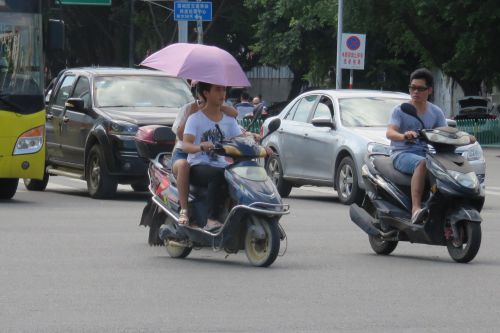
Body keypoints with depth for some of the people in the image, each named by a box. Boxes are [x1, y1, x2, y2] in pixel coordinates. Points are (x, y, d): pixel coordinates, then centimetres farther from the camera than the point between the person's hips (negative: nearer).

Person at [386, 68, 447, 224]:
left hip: (427, 153, 4)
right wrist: (403, 136, -37)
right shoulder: (400, 110, 2)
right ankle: (416, 209, -48)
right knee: (422, 163, -37)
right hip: (402, 154, -4)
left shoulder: (436, 113, 14)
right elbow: (389, 132, -13)